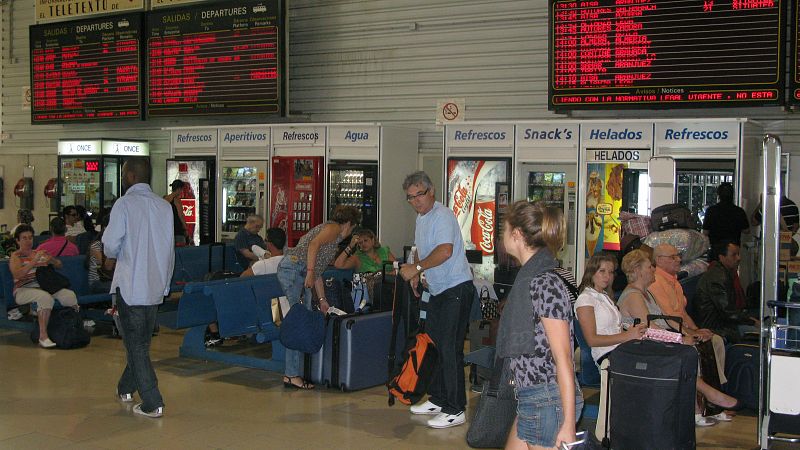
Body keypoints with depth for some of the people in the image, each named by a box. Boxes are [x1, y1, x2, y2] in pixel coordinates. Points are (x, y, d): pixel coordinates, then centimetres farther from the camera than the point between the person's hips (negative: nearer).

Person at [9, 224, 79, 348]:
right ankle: (43, 336, -36)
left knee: (70, 295, -21)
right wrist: (34, 261, -21)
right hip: (24, 290, -5)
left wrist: (51, 260, -3)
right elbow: (17, 274, -15)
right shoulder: (15, 256, 5)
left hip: (44, 287, 5)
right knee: (45, 297, -37)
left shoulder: (39, 252, 21)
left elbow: (59, 265, 21)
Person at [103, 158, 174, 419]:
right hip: (156, 286, 6)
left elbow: (110, 246, -15)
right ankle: (127, 387, 36)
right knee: (142, 342, 19)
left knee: (136, 345, 1)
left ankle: (152, 404, -2)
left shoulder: (124, 204, -12)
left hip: (130, 285, -6)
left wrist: (113, 253, 9)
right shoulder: (164, 206, 4)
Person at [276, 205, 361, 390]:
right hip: (295, 268, -10)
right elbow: (314, 245, -18)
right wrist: (310, 272, -21)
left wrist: (322, 300, 33)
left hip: (289, 270, 10)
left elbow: (318, 272, 32)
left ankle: (293, 373, 7)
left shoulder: (328, 229, 30)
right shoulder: (334, 228, 2)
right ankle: (292, 375, -14)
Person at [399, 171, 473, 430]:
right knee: (433, 344, 16)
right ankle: (438, 399, 29)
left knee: (450, 348, -10)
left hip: (456, 289, -10)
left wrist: (417, 268, -28)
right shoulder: (421, 217, 14)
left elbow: (445, 251, -31)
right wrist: (415, 273, 14)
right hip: (437, 290, 10)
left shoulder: (442, 215, -16)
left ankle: (456, 410, -5)